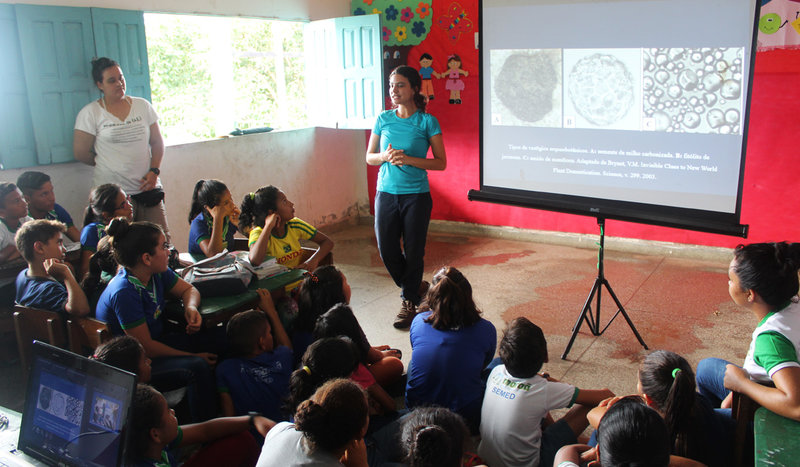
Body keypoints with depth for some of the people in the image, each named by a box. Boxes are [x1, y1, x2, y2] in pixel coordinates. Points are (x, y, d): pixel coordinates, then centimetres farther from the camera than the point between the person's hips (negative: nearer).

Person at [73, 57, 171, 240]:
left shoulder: (142, 106, 11)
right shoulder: (90, 113, 1)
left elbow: (157, 143, 12)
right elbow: (81, 153, 4)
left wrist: (154, 171, -1)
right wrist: (109, 164, 10)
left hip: (148, 189, 3)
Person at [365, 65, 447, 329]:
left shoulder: (427, 122, -4)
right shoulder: (383, 119, 6)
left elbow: (441, 163, -6)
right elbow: (369, 158, 11)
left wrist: (408, 159, -18)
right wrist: (385, 156, -12)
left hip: (416, 195, -3)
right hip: (386, 193, 4)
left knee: (413, 251, 3)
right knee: (386, 250, 5)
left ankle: (410, 301, 22)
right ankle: (416, 287, 31)